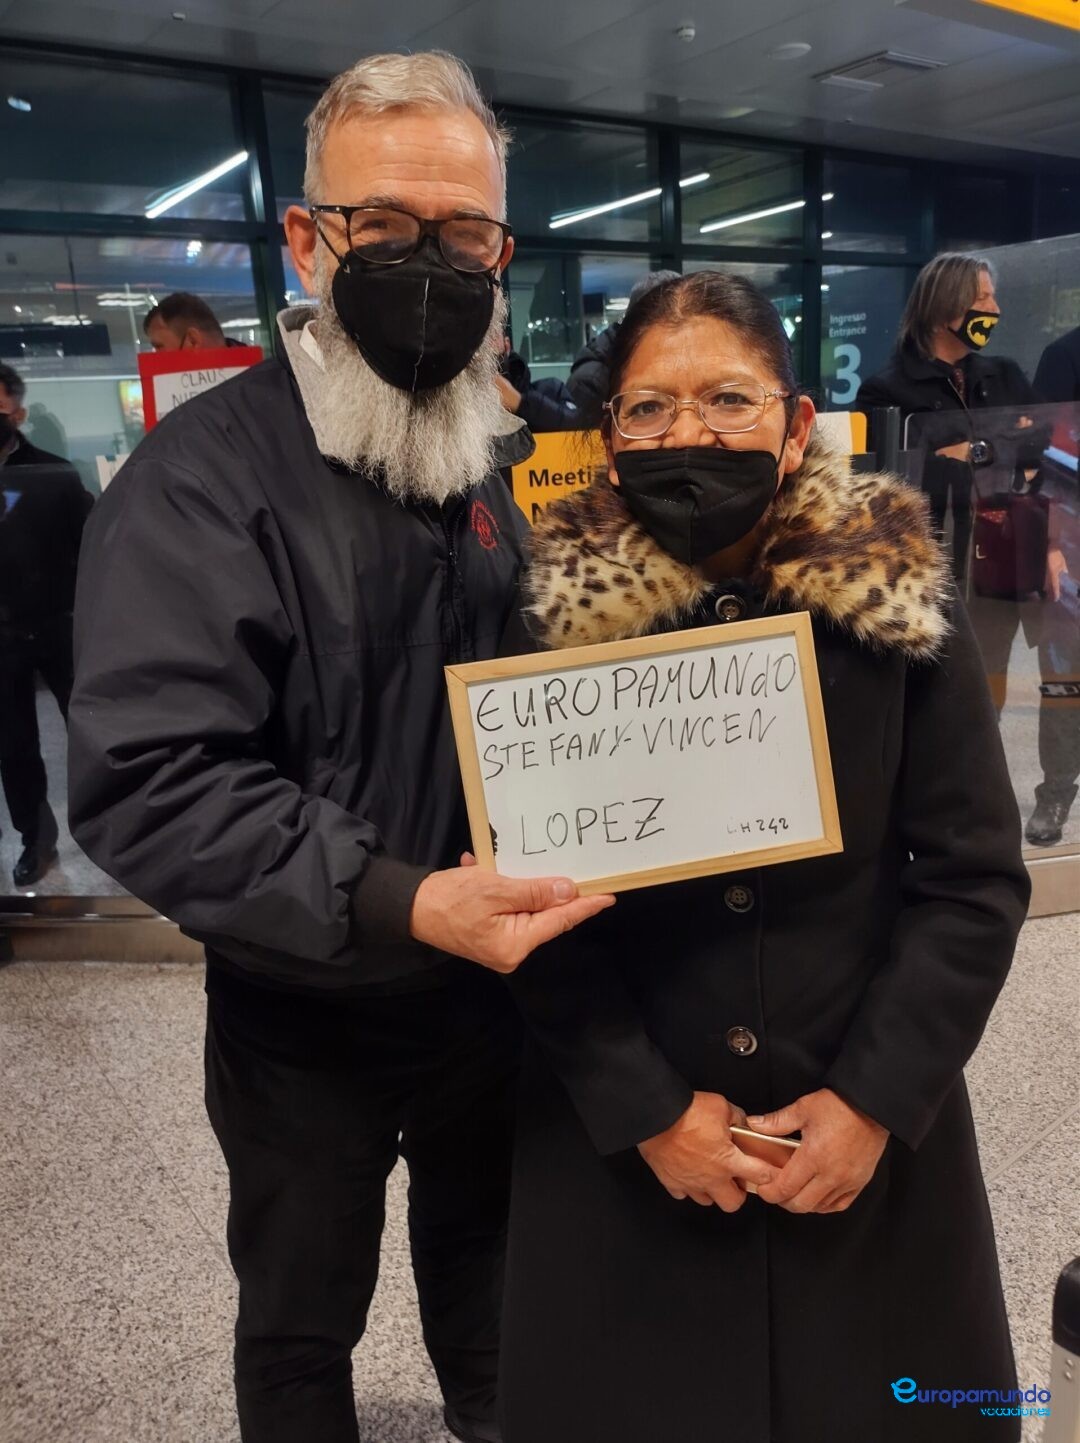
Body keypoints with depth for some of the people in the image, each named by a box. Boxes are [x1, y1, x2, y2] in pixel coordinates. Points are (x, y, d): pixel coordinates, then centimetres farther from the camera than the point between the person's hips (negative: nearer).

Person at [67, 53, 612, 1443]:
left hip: (493, 983, 6)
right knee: (301, 1326, 21)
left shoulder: (513, 464, 2)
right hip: (303, 1016, -5)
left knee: (486, 1253, 31)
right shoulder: (205, 476, -19)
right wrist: (398, 903, -37)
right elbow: (146, 780, -27)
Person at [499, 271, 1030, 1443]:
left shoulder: (898, 604, -7)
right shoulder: (557, 621, -9)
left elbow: (975, 878, -4)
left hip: (869, 1134, 1)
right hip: (622, 1145, 0)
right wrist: (647, 1108, -11)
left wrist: (877, 1100, -11)